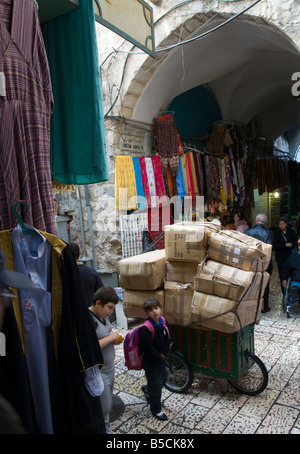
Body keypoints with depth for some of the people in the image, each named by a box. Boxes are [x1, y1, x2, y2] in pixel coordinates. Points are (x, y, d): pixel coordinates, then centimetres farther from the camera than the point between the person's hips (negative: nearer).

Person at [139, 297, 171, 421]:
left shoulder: (163, 322, -7)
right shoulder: (146, 329, -29)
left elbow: (167, 339, 2)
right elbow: (148, 349, -28)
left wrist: (163, 353, -10)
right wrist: (159, 357, -14)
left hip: (160, 358, 7)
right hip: (149, 361, -7)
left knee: (163, 378, 23)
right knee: (156, 384, 6)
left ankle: (147, 389, 49)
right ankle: (156, 410, 29)